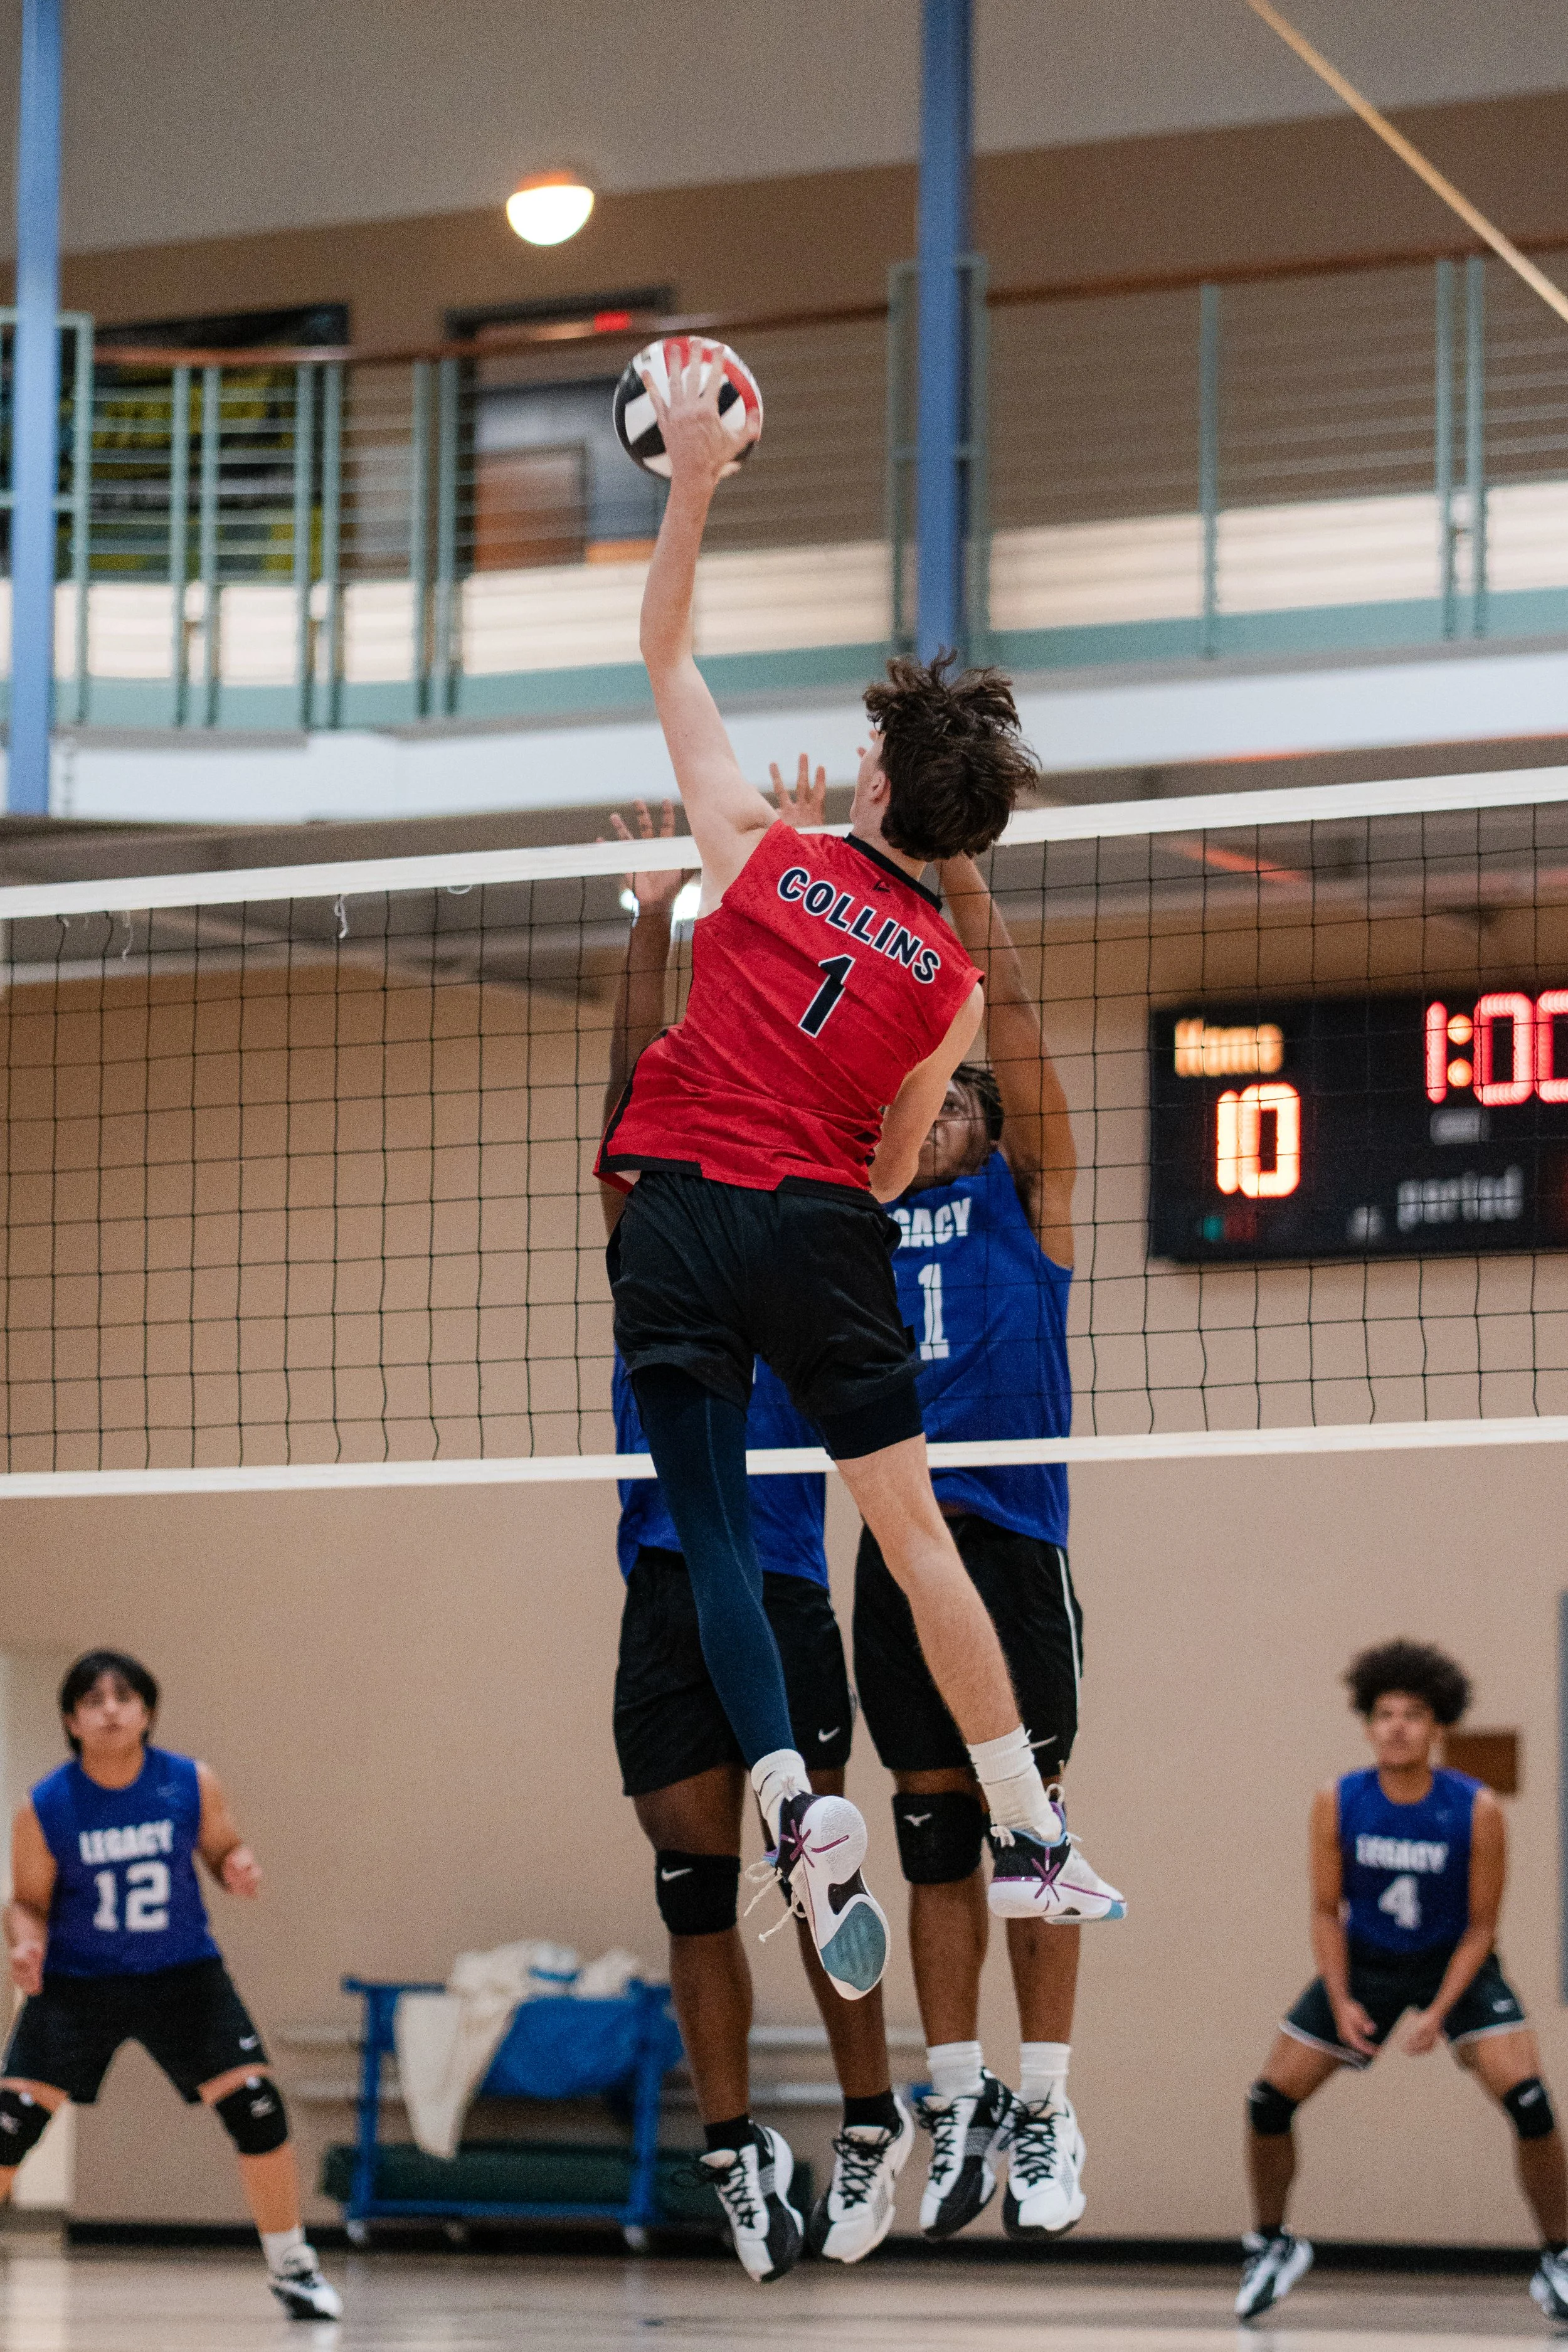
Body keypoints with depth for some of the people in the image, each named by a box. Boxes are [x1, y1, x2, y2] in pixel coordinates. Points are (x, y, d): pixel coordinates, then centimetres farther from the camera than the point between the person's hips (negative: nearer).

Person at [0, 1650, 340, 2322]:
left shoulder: (192, 1785, -10)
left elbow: (224, 1851, 6)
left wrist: (240, 1867, -17)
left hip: (182, 1973, 1)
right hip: (78, 1982, -1)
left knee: (257, 2108, -8)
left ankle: (291, 2268, 8)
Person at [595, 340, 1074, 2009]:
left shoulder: (766, 856, 0)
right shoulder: (952, 982, 5)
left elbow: (664, 656, 8)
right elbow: (894, 1165, 13)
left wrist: (692, 482, 10)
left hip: (678, 1215, -2)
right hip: (826, 1238, 2)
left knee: (712, 1537, -2)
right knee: (915, 1532, 8)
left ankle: (796, 1810, -21)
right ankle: (1031, 1831, 9)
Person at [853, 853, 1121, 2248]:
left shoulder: (1024, 1195, 9)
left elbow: (1013, 1017, 2)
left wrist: (955, 863, -3)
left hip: (1011, 1543, -4)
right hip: (895, 1546, 4)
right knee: (934, 1831, 5)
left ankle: (1046, 2114, 0)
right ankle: (959, 2107, 9)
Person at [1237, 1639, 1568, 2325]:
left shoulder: (1477, 1811, -21)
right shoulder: (1338, 1803, -15)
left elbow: (1481, 1925, -13)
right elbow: (1327, 1910, -5)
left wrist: (1440, 2013, -22)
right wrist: (1341, 2003, -16)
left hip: (1454, 1961, -2)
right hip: (1365, 1962, 2)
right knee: (1270, 2100, -5)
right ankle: (1271, 2246, 20)